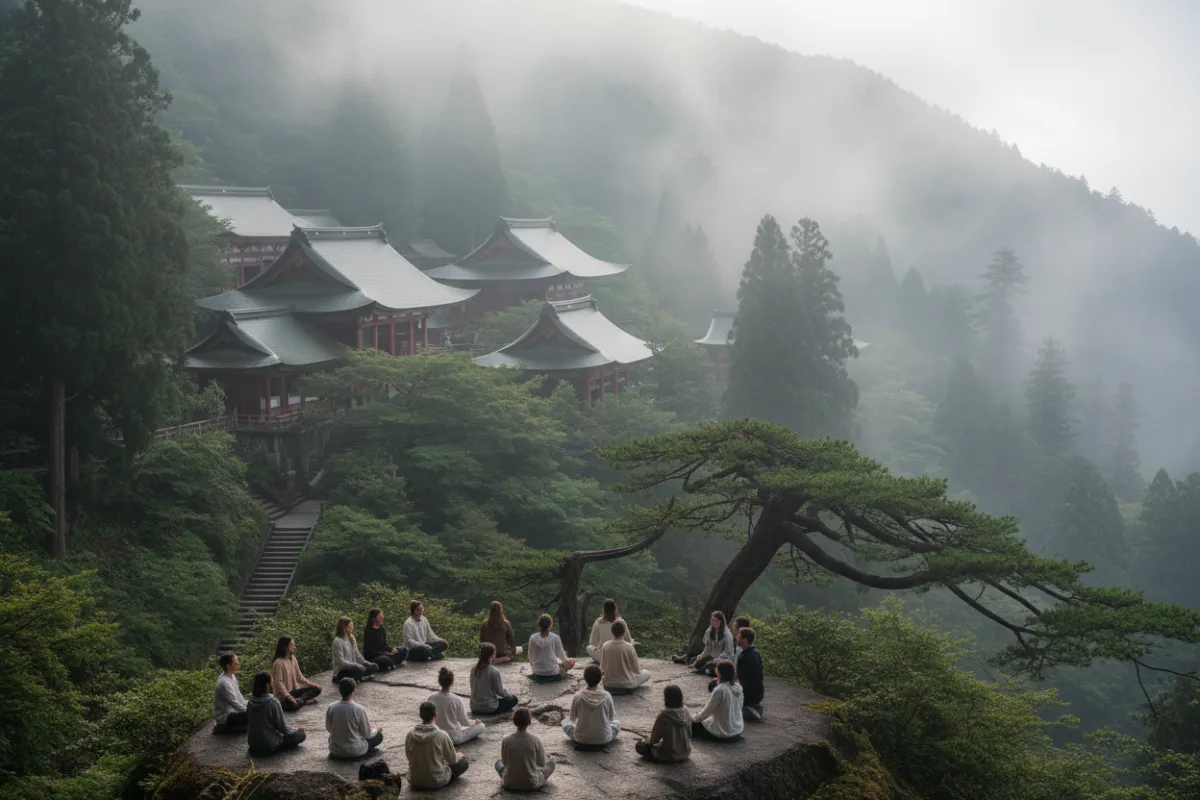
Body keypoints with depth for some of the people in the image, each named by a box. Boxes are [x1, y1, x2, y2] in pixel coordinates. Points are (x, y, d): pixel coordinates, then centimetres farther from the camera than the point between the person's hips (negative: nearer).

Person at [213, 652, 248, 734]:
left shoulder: (232, 676, 3)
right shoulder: (224, 682, -26)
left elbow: (238, 696, 11)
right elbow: (235, 704, -24)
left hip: (231, 711, 10)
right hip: (224, 716, -10)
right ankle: (224, 727, -6)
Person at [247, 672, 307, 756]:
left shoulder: (251, 702, -4)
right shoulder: (273, 702, -22)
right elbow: (280, 726, -15)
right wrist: (294, 731, 6)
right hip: (269, 744, -7)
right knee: (301, 735, 4)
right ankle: (271, 749, 3)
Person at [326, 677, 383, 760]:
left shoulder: (331, 708, -12)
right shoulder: (359, 709, -22)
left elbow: (328, 728, 3)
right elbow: (367, 733, -11)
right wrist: (376, 730, 12)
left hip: (335, 750, 4)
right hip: (354, 752, -4)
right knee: (379, 735, 16)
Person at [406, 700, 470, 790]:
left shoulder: (410, 735, -10)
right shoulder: (442, 735, -19)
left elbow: (409, 757, 5)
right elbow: (452, 760, -6)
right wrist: (459, 756, 19)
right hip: (436, 782, -4)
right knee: (464, 762, 13)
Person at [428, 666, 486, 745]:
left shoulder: (432, 698, -10)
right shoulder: (456, 700, -21)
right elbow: (464, 722, -9)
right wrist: (475, 722, 12)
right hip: (453, 737, -5)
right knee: (481, 726, 8)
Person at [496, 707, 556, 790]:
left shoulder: (506, 740, -12)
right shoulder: (535, 740, -15)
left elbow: (504, 762, 2)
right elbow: (542, 763, -2)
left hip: (510, 784, 2)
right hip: (532, 785, -2)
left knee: (498, 763, 31)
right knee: (551, 762, 21)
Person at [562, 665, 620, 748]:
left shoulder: (578, 696, -15)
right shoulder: (606, 696, -14)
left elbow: (572, 718, -1)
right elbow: (611, 717, 1)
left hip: (581, 739, -1)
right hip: (603, 739, 1)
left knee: (565, 722, 26)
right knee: (617, 723, 30)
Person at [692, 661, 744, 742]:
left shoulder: (719, 690, -24)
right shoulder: (738, 687, -3)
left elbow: (708, 711, -14)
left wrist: (693, 719, 4)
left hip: (724, 732, -7)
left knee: (694, 725, 11)